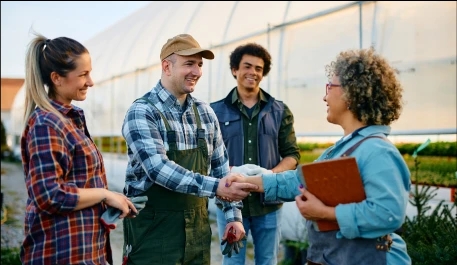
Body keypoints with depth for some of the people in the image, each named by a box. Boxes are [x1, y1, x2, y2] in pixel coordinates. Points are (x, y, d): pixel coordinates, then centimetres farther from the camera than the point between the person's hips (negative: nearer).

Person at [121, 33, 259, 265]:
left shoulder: (205, 112, 8)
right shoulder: (142, 112, -12)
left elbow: (221, 165, 13)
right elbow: (159, 168, -24)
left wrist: (234, 214, 8)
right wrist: (216, 187, -30)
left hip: (197, 224, 6)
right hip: (154, 226, -5)